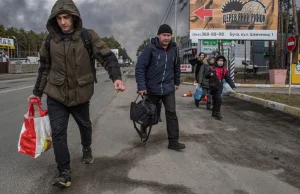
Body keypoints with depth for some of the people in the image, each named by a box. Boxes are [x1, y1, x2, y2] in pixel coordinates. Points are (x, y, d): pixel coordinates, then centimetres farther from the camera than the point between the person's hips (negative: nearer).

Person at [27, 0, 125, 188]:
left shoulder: (88, 36, -9)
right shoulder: (50, 41, -1)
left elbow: (108, 57, -14)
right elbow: (45, 68, 9)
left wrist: (116, 77, -31)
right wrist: (37, 92, 13)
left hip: (80, 94, -1)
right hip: (56, 95, 1)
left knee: (85, 125, 20)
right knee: (58, 132, -5)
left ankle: (87, 148, 51)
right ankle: (64, 172, 5)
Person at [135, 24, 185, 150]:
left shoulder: (174, 48, 1)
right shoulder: (150, 47, -13)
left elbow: (177, 66, 15)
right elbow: (140, 67, -15)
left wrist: (177, 82, 18)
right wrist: (141, 86, -19)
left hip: (168, 88, 3)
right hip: (152, 87, -2)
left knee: (171, 113, -3)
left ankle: (173, 141, 3)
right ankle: (144, 127, 46)